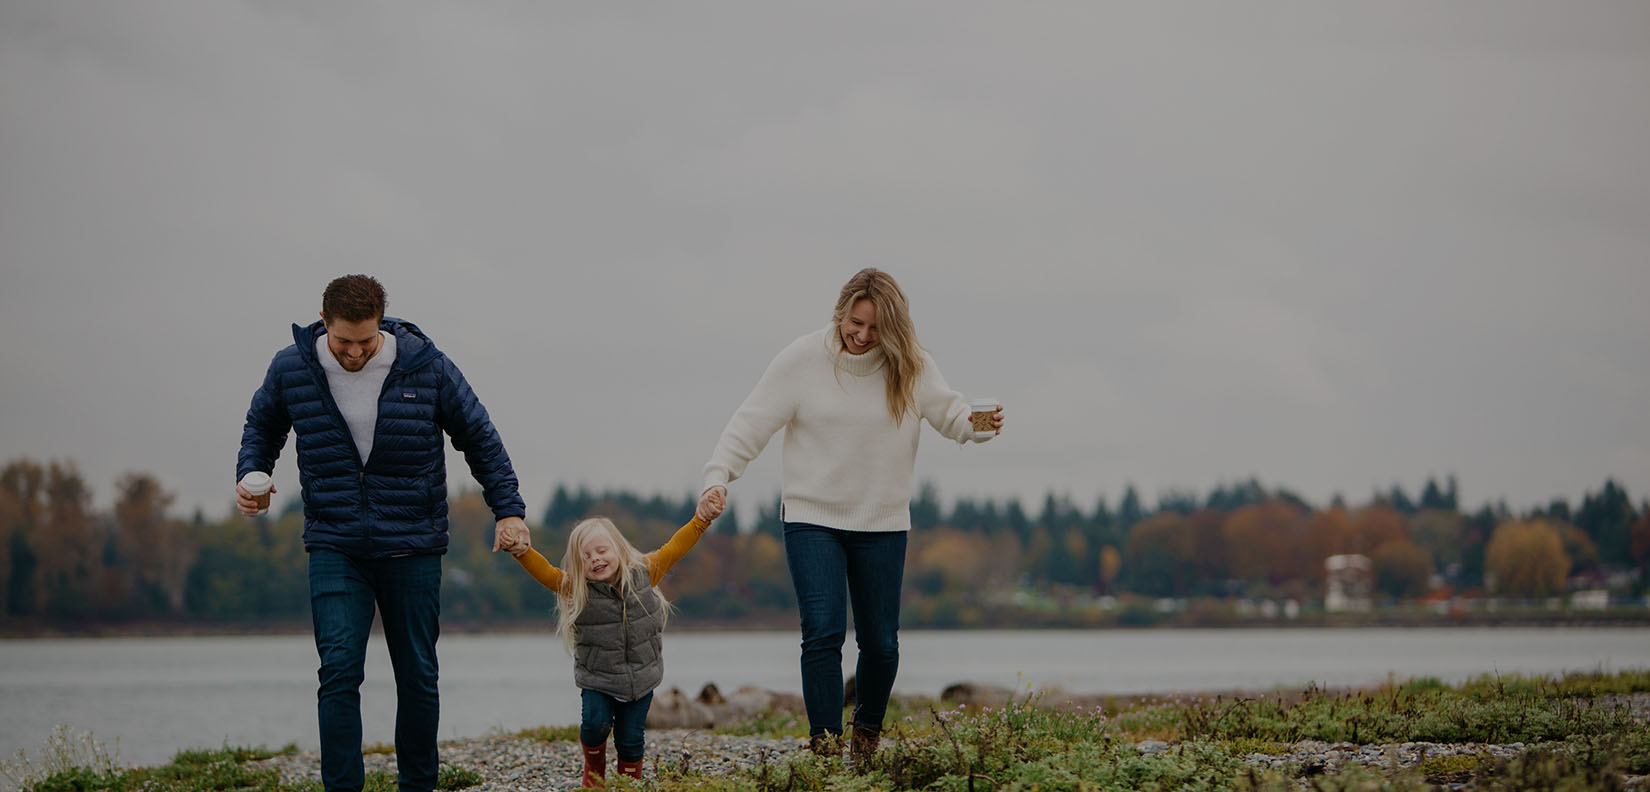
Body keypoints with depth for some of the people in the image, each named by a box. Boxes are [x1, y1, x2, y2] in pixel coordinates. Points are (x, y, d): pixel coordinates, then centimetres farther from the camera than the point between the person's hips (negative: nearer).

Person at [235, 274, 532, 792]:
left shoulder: (425, 366, -7)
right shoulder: (291, 368, -4)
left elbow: (478, 436, 5)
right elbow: (263, 425, 16)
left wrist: (508, 509, 1)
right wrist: (250, 476, -2)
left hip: (413, 549, 0)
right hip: (334, 549, 0)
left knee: (418, 677, 6)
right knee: (339, 671, -14)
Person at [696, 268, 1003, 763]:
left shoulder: (911, 367, -3)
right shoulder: (802, 360, -9)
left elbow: (949, 412, -4)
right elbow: (752, 423, -8)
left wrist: (980, 424, -26)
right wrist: (718, 477, -18)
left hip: (883, 523, 2)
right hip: (812, 518, -2)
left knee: (880, 643, 7)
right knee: (823, 632, -16)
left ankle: (867, 732, 33)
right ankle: (825, 747, -15)